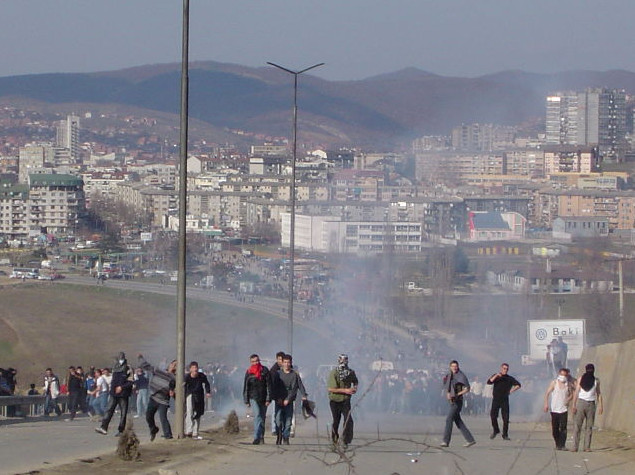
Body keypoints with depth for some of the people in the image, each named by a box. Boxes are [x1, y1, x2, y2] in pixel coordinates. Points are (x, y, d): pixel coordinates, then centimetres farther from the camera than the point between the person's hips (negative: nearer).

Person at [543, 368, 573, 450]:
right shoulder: (554, 383, 2)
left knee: (563, 428, -11)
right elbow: (547, 393, 1)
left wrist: (568, 399, -6)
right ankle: (557, 444, 17)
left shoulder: (568, 384, 6)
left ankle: (562, 445, -11)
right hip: (554, 409, 0)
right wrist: (546, 404, -10)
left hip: (563, 409, 0)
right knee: (555, 429, 4)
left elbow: (571, 394, 16)